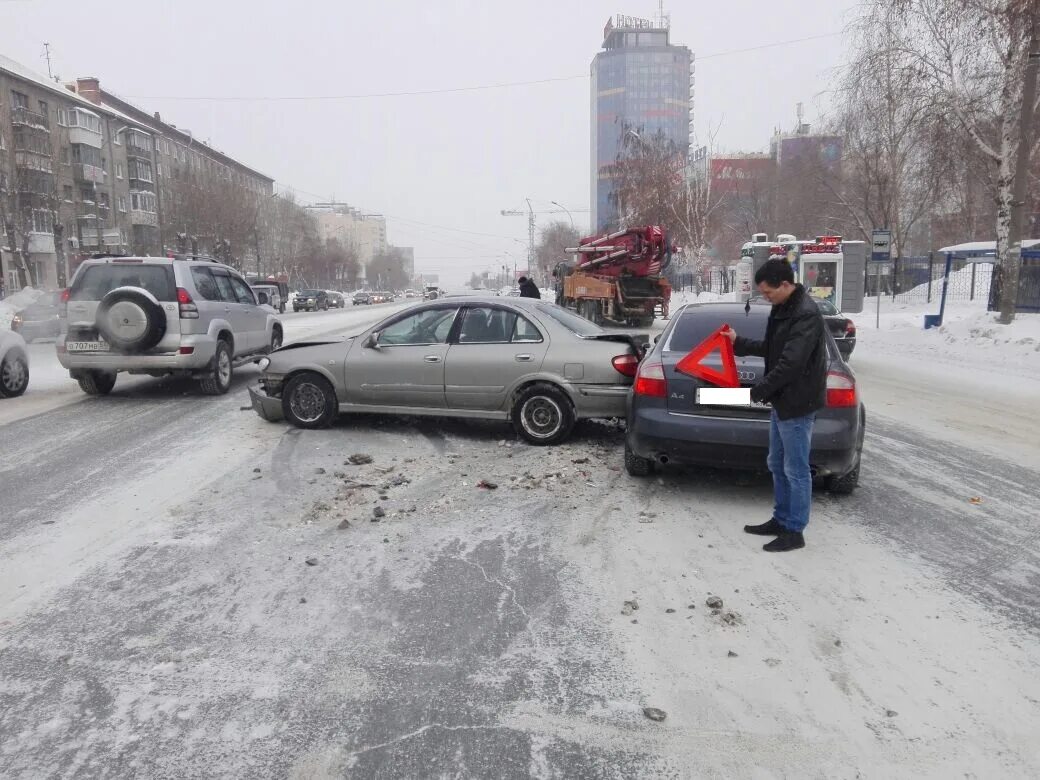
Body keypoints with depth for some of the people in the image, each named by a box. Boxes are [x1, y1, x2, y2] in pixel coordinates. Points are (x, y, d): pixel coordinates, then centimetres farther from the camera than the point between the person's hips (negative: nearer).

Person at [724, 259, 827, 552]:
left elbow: (790, 363, -26)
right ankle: (781, 520, 31)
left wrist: (757, 392, -20)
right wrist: (739, 343, 18)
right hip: (782, 401, 10)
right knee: (777, 465, 18)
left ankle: (794, 531, 12)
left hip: (797, 405, -10)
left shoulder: (806, 315, -22)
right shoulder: (783, 309, 10)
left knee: (796, 470, 1)